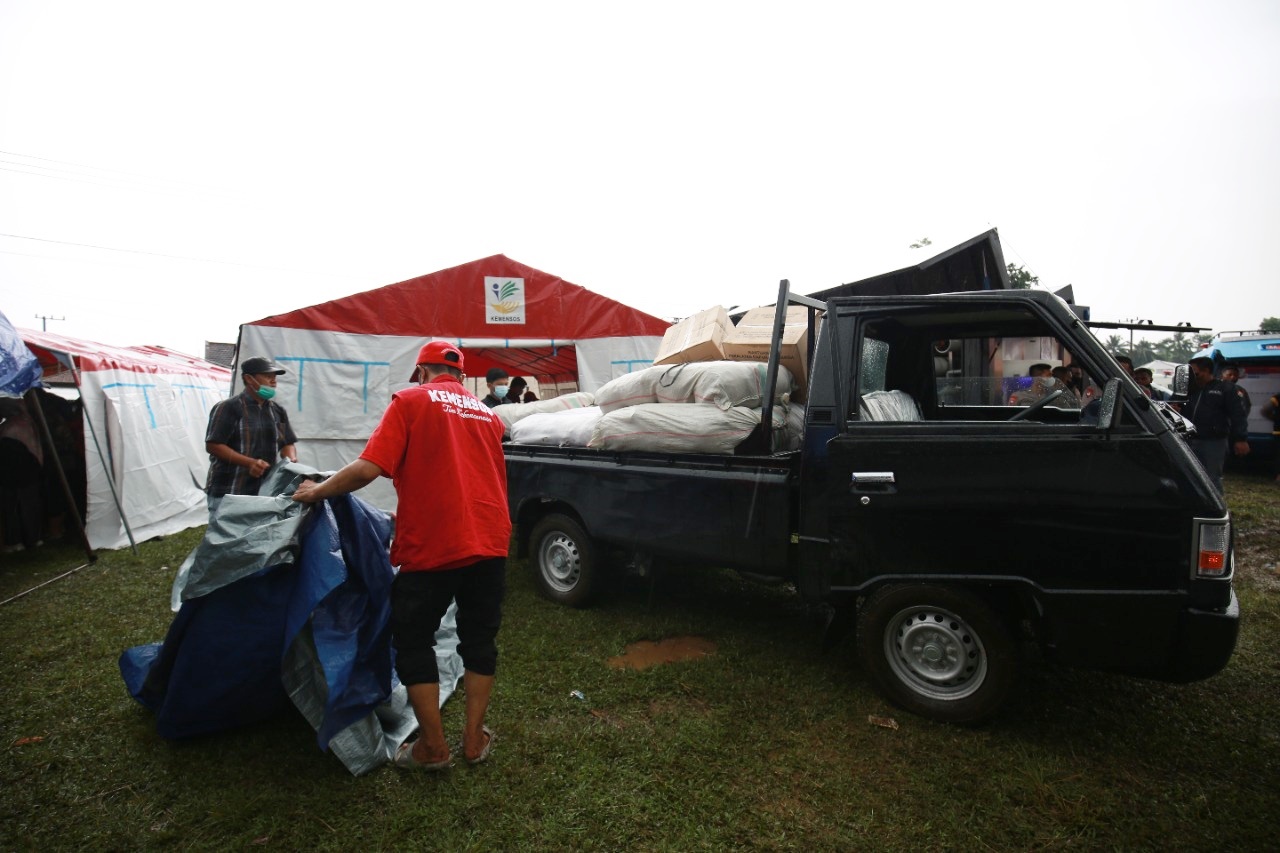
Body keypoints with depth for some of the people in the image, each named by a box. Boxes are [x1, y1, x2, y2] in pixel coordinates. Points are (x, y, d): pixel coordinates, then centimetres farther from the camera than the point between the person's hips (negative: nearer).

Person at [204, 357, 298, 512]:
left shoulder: (278, 410, 13)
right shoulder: (228, 408, -5)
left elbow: (287, 444, 18)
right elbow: (213, 445, -10)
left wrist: (291, 460, -5)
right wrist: (249, 462, -20)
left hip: (266, 492, 5)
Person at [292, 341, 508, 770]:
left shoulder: (410, 401, 0)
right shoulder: (487, 413, 14)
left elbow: (368, 469, -10)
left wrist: (317, 491, 8)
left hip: (431, 547, -4)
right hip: (489, 543, 5)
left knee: (413, 642, 14)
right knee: (479, 638, 17)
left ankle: (432, 747, 22)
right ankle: (474, 740, 26)